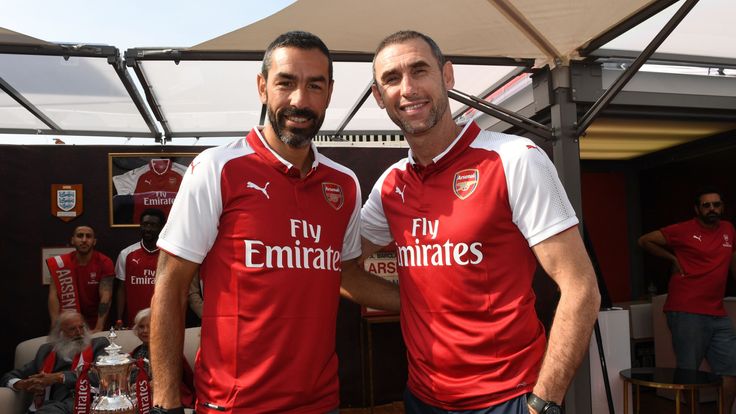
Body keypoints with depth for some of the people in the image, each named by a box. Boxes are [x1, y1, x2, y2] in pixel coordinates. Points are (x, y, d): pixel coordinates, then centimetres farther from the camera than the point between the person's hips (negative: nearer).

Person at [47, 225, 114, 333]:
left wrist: (99, 328, -29)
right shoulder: (60, 263, -7)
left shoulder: (104, 263, -13)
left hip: (95, 323, -1)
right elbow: (54, 296, -13)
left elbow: (106, 296, -19)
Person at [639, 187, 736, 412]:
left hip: (718, 315, 6)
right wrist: (673, 259, -2)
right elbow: (645, 241, 0)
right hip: (687, 314, -6)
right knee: (689, 373, 0)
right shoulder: (683, 230, -5)